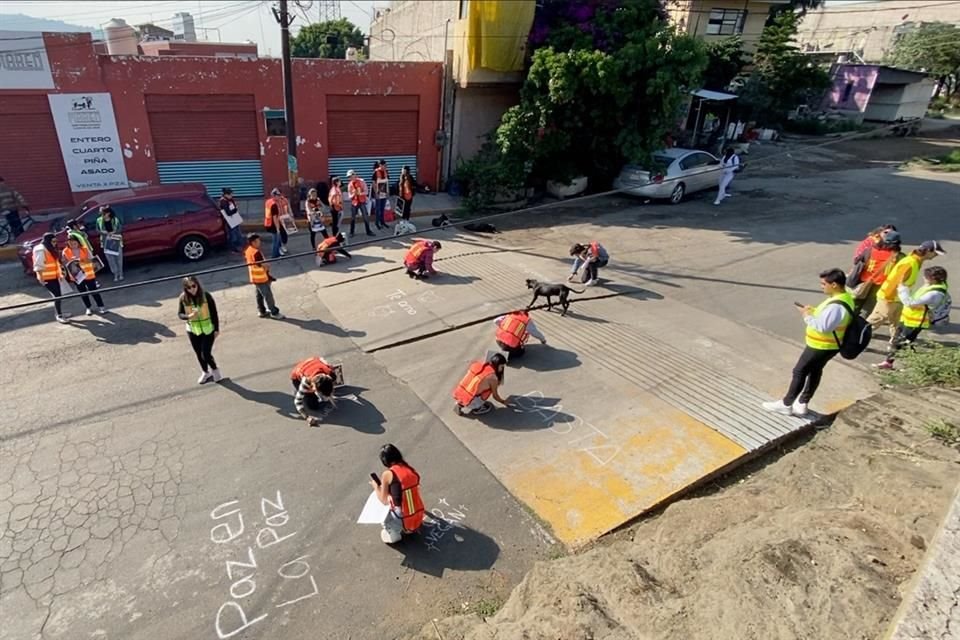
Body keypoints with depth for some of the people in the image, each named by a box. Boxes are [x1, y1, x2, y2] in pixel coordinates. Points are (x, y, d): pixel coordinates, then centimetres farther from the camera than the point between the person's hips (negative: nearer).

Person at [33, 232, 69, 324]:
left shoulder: (51, 249, 13)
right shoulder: (41, 250, -17)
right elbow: (38, 265, -21)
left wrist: (60, 273, 22)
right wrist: (41, 278, -24)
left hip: (54, 277, 9)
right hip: (47, 278, -9)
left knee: (58, 295, 14)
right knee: (57, 296, -8)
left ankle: (59, 313, 26)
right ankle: (59, 316, 1)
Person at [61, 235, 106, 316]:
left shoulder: (85, 249, -6)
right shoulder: (65, 252, -3)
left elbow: (91, 260, -6)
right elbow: (64, 263, 0)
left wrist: (82, 260, -23)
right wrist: (71, 261, -20)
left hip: (88, 274, -2)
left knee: (94, 291, 2)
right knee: (83, 292, 12)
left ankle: (100, 306, 11)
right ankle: (88, 308, 23)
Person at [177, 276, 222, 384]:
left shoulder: (206, 295, -16)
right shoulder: (183, 298, -10)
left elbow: (214, 313, -9)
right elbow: (179, 314, -1)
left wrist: (217, 329, -7)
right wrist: (189, 316, -24)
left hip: (208, 329, -3)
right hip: (193, 331, 3)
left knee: (206, 354, -7)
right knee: (199, 354, 16)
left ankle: (215, 369, 24)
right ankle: (205, 372, 40)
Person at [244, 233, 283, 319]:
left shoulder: (247, 251, 3)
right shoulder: (256, 252, -27)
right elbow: (264, 265, -25)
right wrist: (268, 267, -2)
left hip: (255, 278, 10)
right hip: (261, 278, -10)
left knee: (259, 295, 20)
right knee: (268, 295, 0)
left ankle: (261, 311, 31)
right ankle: (274, 313, 8)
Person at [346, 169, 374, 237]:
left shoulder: (361, 181, -7)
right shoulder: (349, 185, 0)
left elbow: (366, 192, -7)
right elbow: (350, 196, 1)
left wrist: (360, 193, -25)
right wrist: (353, 194, -21)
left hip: (362, 202, -2)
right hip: (354, 203, 2)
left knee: (366, 217, -2)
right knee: (353, 218, 5)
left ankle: (368, 231, 9)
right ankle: (351, 232, 16)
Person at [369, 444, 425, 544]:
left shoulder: (387, 474, -14)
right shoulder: (411, 470, 2)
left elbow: (384, 501, -3)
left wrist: (376, 486, 14)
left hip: (404, 523, -5)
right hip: (418, 518, 5)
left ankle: (395, 534, 10)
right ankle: (414, 527, 18)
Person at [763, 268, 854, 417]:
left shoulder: (837, 306, -30)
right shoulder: (845, 297, 3)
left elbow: (823, 326, -31)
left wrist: (807, 316, -19)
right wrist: (814, 311, 1)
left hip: (821, 347, -10)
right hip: (827, 345, 10)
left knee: (799, 372, 2)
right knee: (815, 372, 18)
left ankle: (786, 404, 14)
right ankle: (801, 404, 30)